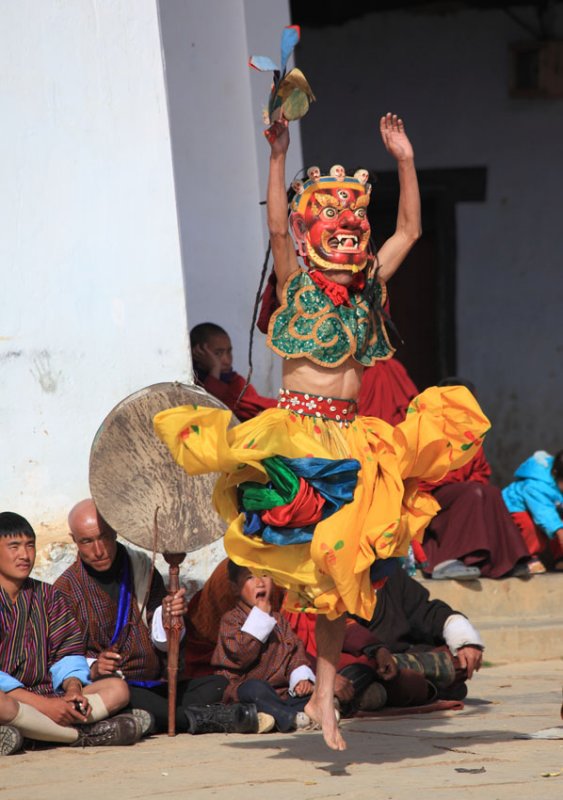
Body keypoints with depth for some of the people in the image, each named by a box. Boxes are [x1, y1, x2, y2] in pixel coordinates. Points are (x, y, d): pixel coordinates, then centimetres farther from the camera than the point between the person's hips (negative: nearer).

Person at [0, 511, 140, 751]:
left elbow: (68, 651, 13)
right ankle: (84, 735, -23)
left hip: (44, 694, 7)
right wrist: (44, 704, -22)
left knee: (117, 689, -10)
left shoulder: (46, 595, 16)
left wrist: (73, 689, -11)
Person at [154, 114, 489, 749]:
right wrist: (279, 155, -25)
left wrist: (404, 160, 4)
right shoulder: (296, 285, -1)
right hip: (296, 428, -5)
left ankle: (323, 699, 9)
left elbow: (409, 230, 12)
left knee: (338, 568, 4)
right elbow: (276, 226, -16)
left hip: (348, 437, 5)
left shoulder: (367, 287, 11)